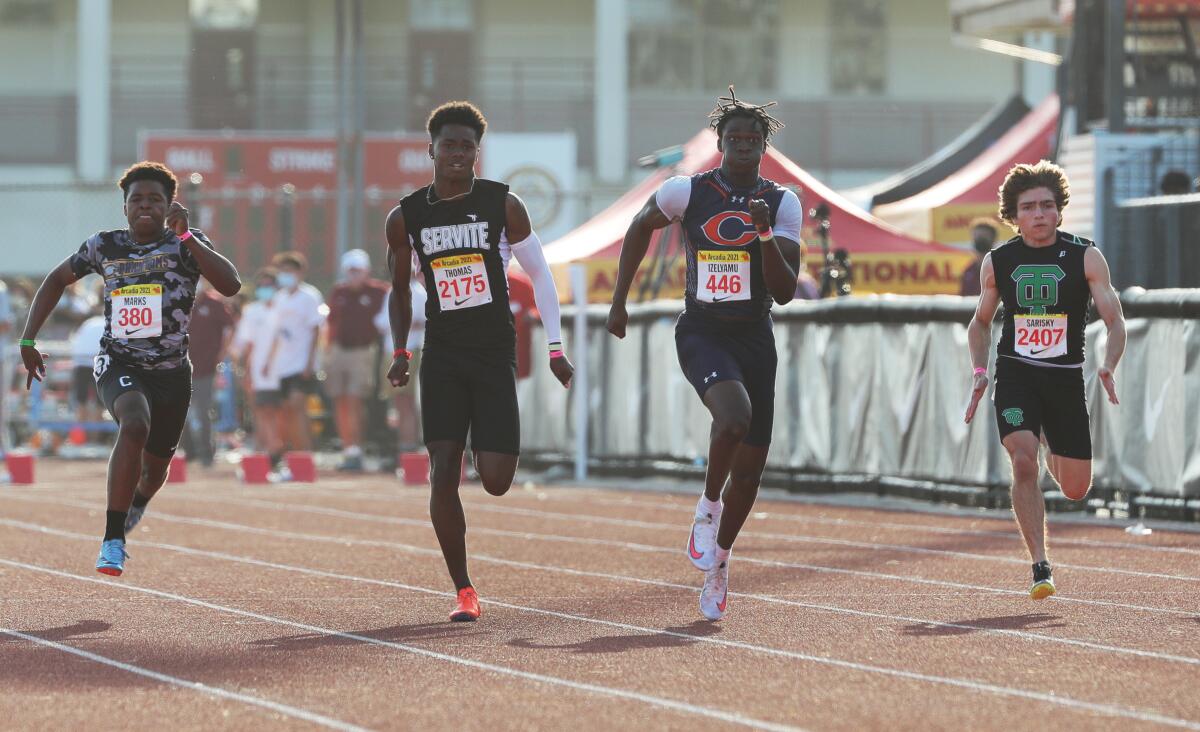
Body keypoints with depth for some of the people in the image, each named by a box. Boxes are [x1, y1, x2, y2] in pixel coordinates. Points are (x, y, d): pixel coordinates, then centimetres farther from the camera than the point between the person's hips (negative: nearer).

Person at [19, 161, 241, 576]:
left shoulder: (187, 244, -6)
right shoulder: (104, 247, -1)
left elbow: (230, 286, -23)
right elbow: (57, 280, 15)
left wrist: (186, 236, -27)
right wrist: (28, 339, 9)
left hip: (172, 373, 2)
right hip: (119, 365, -2)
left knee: (155, 469, 16)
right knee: (136, 423, -34)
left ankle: (136, 503, 58)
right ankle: (112, 541, -30)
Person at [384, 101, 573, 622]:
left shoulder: (503, 205, -1)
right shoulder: (406, 217, 3)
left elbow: (540, 274, 5)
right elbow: (399, 288, 16)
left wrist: (555, 349, 1)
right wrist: (400, 352, 5)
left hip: (495, 354, -1)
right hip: (442, 356, 1)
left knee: (496, 481, -9)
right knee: (442, 472, -11)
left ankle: (490, 450, 32)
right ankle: (463, 592, -2)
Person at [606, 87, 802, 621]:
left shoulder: (782, 203, -1)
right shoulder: (687, 192, -4)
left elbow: (785, 292, -6)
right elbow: (640, 228, 16)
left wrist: (765, 234, -20)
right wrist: (619, 300, 15)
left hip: (754, 337, 3)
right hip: (701, 333, -3)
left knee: (750, 467, 5)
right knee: (735, 416, -33)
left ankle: (718, 560, 27)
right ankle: (709, 506, -8)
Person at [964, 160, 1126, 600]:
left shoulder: (1086, 258, -4)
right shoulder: (997, 263, 2)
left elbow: (1114, 320, -5)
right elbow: (981, 322, 18)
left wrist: (1109, 366, -23)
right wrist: (980, 373, 5)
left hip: (1066, 379, 0)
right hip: (1015, 376, 0)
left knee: (1075, 490, 5)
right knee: (1023, 463, -23)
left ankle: (1056, 459, 43)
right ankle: (1040, 567, -18)